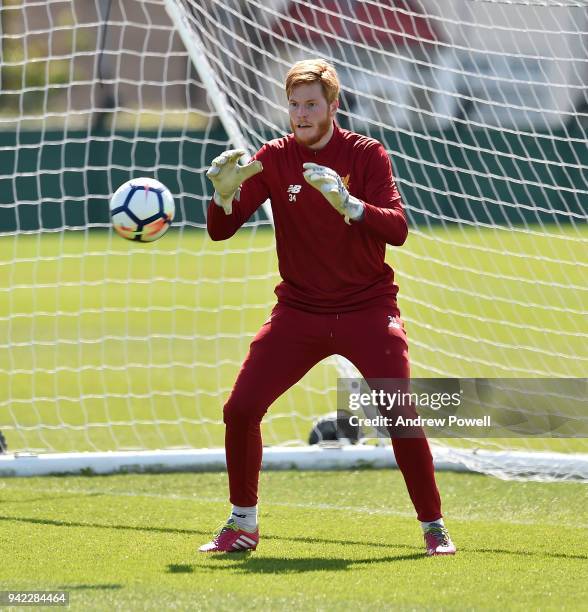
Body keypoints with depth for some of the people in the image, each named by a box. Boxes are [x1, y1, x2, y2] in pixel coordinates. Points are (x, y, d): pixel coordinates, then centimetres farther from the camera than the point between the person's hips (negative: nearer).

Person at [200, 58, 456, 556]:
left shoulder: (366, 155, -5)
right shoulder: (274, 159, 0)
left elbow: (397, 229, -18)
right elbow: (221, 231, -4)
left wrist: (348, 203, -35)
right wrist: (225, 194, -26)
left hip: (367, 309, -2)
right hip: (299, 311, 2)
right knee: (240, 410, -8)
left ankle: (434, 526, 0)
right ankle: (243, 524, 11)